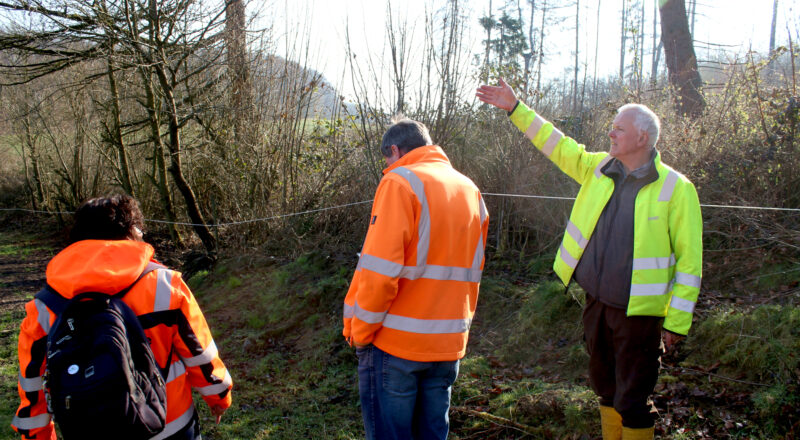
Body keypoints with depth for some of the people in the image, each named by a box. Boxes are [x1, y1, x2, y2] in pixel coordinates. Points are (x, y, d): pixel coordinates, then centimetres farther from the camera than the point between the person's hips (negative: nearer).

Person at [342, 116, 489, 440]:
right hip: (449, 345, 6)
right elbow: (472, 272, 10)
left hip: (396, 342, -6)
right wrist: (458, 321, 16)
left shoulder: (401, 182, -10)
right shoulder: (471, 191, 10)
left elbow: (380, 271, -17)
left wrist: (360, 333, -6)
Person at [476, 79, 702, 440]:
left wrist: (677, 321, -12)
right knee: (606, 388, 20)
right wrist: (515, 108, 13)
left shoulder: (676, 188, -10)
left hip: (638, 312, -6)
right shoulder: (598, 168, 6)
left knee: (633, 401, 3)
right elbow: (557, 145, 15)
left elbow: (689, 259, -10)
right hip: (595, 303, 6)